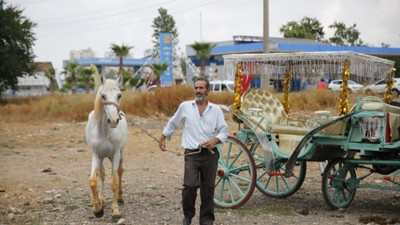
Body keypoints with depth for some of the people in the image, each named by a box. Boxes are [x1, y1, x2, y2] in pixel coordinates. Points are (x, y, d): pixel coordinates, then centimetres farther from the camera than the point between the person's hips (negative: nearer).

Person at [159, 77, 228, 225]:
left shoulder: (216, 110, 6)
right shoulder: (185, 106, 4)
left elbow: (224, 130, 7)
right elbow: (173, 123, 17)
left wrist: (216, 140, -11)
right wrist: (163, 138, 22)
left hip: (210, 154, 2)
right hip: (191, 154, -2)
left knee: (208, 188, 6)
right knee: (190, 185, -17)